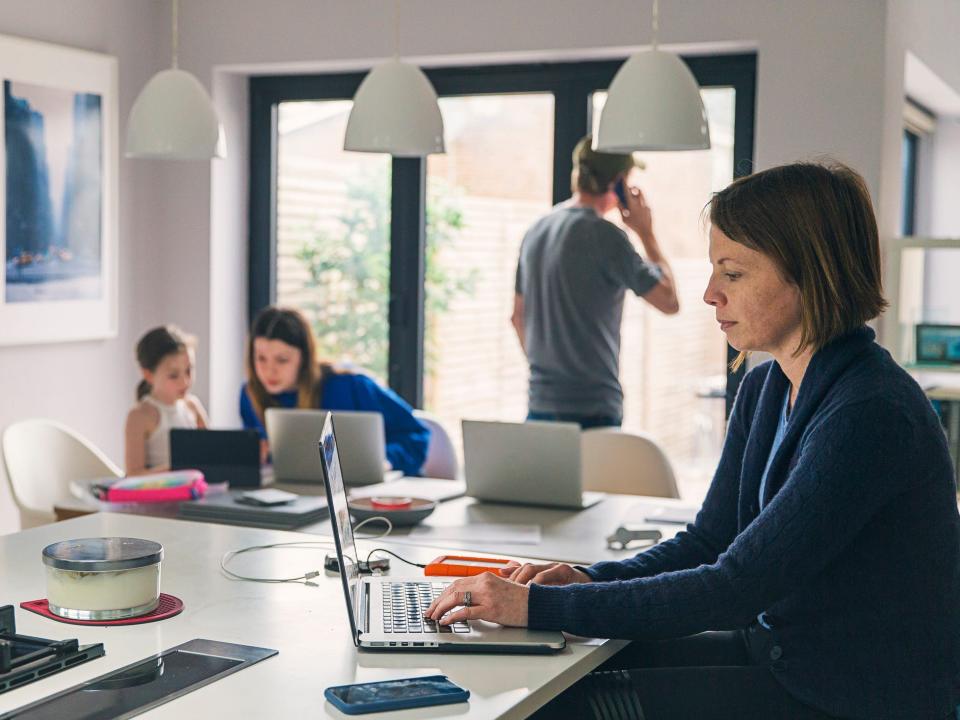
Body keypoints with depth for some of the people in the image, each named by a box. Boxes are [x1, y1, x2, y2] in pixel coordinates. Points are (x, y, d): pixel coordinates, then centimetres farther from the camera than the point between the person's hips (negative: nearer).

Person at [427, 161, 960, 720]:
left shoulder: (872, 414, -24)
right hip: (779, 651, 8)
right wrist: (589, 581, -8)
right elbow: (709, 541, 10)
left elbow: (737, 587, -27)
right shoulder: (764, 389, 5)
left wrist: (540, 606, -26)